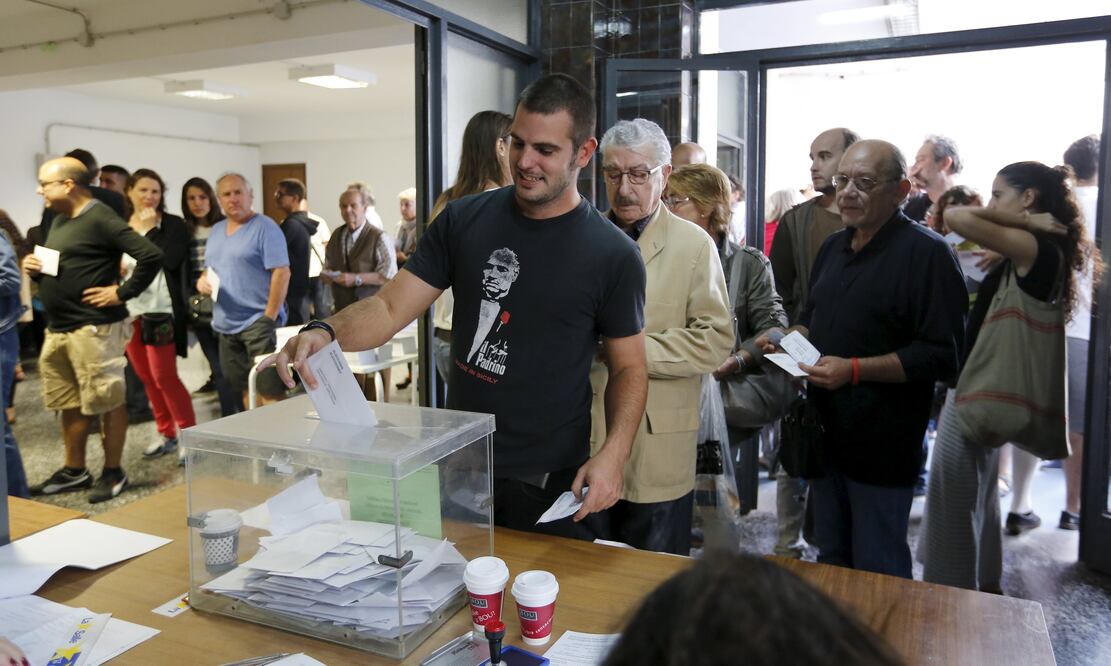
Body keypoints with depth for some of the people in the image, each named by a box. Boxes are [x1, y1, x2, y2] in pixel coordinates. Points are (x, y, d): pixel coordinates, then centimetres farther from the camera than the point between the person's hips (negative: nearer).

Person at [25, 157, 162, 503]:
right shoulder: (59, 220, 15)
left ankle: (113, 472, 13)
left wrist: (122, 293, -17)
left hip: (94, 328, -10)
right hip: (58, 329, 10)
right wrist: (36, 269, 5)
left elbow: (151, 255, -23)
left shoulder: (100, 218, -13)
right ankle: (74, 470, 30)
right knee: (70, 403, 17)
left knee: (107, 402, 1)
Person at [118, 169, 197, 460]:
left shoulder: (173, 224, -4)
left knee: (164, 376, -8)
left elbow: (172, 260, -19)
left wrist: (150, 229, -14)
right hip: (129, 312, 6)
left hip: (161, 310, -6)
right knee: (147, 377, 10)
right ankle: (166, 433, 22)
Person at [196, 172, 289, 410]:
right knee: (244, 388, 14)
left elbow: (281, 273, -15)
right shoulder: (216, 230, 15)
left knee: (269, 389, -8)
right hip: (226, 325, 8)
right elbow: (209, 270, 23)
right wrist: (201, 281, -1)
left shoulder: (265, 227, -8)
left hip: (257, 322, -8)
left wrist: (270, 316, -18)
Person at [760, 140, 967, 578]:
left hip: (882, 446, -7)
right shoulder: (834, 247, 12)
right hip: (826, 435, 8)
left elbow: (944, 356, -19)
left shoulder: (927, 253, -13)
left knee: (878, 574, 5)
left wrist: (855, 370, -24)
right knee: (830, 559, 21)